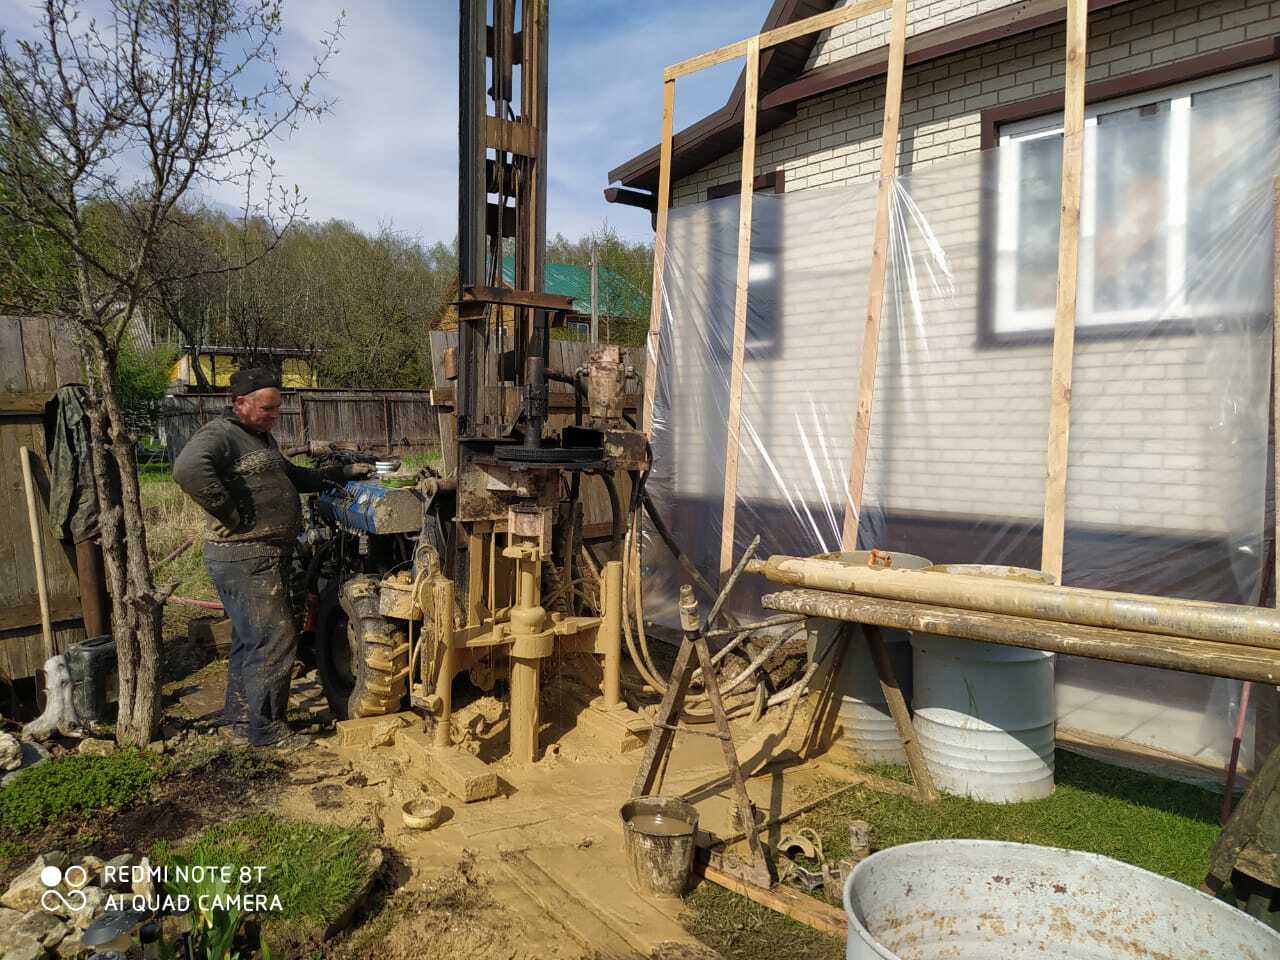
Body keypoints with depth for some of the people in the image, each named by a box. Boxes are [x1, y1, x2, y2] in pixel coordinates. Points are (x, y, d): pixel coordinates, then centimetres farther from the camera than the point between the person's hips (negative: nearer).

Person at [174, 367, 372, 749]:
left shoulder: (263, 439, 20)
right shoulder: (219, 435, -13)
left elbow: (295, 477, 33)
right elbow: (189, 469, -33)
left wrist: (343, 471, 25)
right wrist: (231, 513, -26)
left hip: (267, 556, 10)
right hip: (243, 557, -10)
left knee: (250, 638, 19)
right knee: (274, 639, -5)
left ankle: (240, 717, 33)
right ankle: (266, 729, 6)